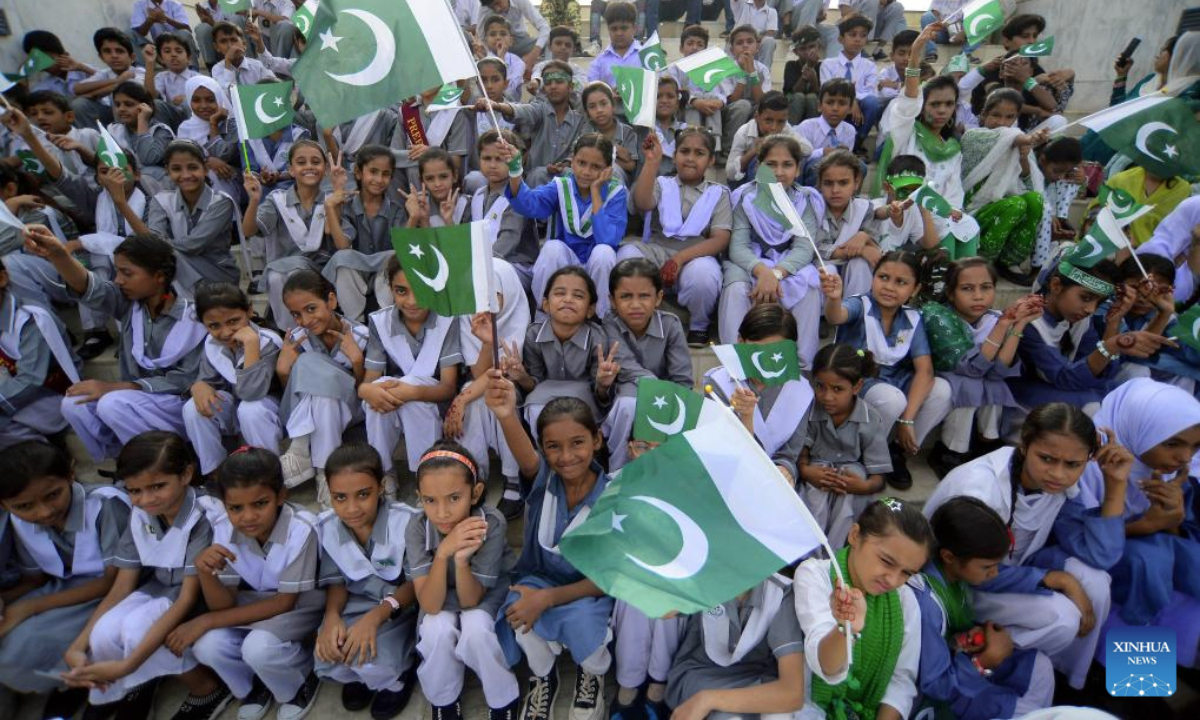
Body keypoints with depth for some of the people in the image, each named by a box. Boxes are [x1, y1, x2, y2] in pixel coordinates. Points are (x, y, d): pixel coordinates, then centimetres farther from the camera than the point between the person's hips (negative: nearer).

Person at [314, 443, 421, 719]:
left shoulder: (407, 522, -26)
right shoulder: (326, 527, -12)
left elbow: (416, 582, -16)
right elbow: (336, 581, 2)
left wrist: (376, 617, -30)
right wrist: (332, 617, -19)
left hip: (400, 605, -4)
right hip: (355, 604, 4)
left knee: (374, 663, -25)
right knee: (328, 657, -19)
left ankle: (399, 676, 11)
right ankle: (358, 675, 17)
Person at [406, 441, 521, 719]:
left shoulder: (492, 524, -31)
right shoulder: (417, 528, -27)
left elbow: (470, 599, -26)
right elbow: (429, 605, -30)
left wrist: (461, 559, -46)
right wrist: (443, 552, -46)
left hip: (487, 592, -1)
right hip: (440, 595, 1)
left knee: (475, 630, -31)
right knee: (437, 631, -29)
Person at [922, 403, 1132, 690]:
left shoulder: (1059, 485, -12)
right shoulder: (979, 489, -33)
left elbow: (1100, 558, -14)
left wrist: (1115, 484, -20)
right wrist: (1058, 580, -22)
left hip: (1011, 567, 7)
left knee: (1093, 579, -14)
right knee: (1060, 618, -23)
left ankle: (1065, 679, 7)